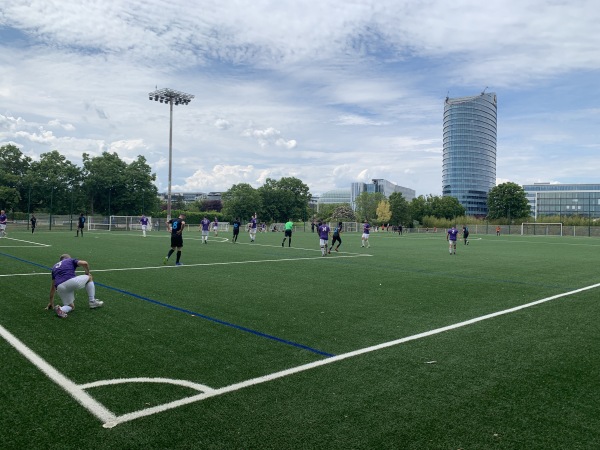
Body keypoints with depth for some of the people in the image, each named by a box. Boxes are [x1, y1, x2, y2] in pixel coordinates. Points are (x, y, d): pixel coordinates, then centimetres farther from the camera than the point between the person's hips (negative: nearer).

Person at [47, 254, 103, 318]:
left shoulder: (54, 267, 33)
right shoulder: (71, 260, 23)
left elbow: (53, 286, 35)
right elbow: (84, 263, 3)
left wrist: (51, 302, 41)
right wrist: (87, 273, 22)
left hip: (60, 288, 4)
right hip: (72, 281, -4)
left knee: (71, 306, 24)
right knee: (89, 278, 27)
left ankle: (61, 309, -10)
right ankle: (92, 302, 22)